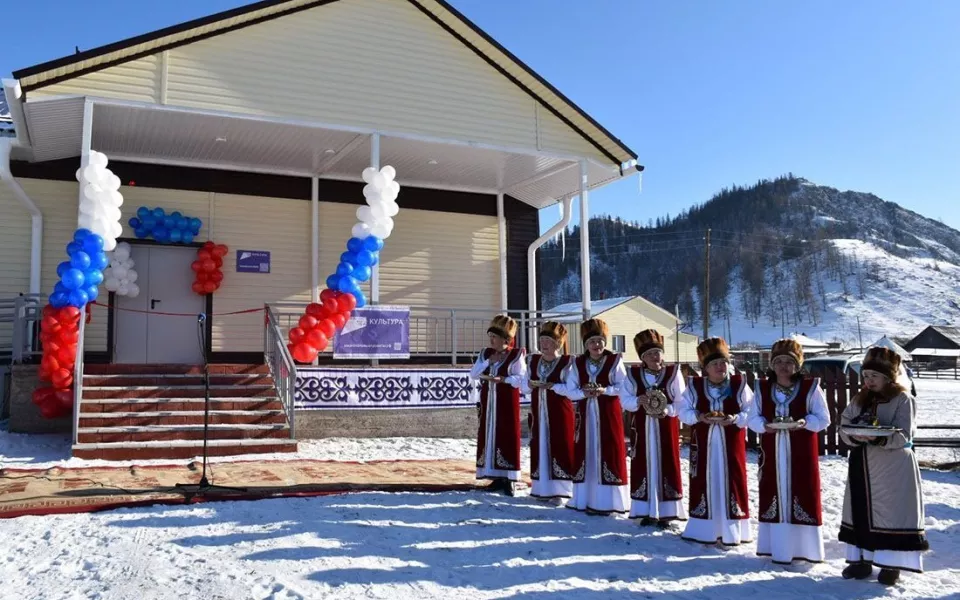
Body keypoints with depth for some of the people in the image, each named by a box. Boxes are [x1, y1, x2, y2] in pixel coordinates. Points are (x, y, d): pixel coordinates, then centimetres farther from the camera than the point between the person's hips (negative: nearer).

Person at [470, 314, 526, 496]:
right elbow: (473, 374, 1)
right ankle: (496, 476, 15)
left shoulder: (516, 355, -7)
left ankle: (509, 478, 2)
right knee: (489, 436, 6)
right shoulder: (486, 353, 9)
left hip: (507, 401, -5)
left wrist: (503, 379, -25)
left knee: (507, 437, -4)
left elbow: (521, 379, -13)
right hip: (488, 400, 5)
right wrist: (488, 362, -10)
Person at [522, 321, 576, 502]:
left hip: (559, 412, -5)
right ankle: (542, 488, 16)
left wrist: (552, 386, -22)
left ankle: (558, 490, 0)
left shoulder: (566, 362, -6)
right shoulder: (533, 360, 11)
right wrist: (531, 384, -10)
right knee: (539, 447, 7)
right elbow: (523, 387, 11)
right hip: (538, 412, 5)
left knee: (559, 448, -5)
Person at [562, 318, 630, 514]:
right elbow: (570, 391, 3)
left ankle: (608, 501, 7)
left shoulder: (614, 361, -3)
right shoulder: (577, 363, 5)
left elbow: (623, 387, -6)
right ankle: (586, 499, 15)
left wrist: (605, 390, -19)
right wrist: (583, 393, -15)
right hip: (586, 414, 3)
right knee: (585, 453, 5)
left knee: (609, 453, -1)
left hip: (608, 414, -3)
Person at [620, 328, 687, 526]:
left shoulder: (673, 372, -4)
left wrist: (667, 410, -19)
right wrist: (637, 401, -17)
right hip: (642, 427, 1)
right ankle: (647, 511, 15)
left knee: (666, 466, 3)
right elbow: (624, 399, 3)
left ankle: (666, 511, 14)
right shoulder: (633, 373, 0)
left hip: (666, 427, -1)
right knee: (643, 466, 4)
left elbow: (681, 402, -2)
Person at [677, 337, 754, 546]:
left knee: (731, 481, 2)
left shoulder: (739, 384, 0)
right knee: (705, 481, 3)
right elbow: (683, 412, 3)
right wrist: (700, 417, -15)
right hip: (704, 442, 1)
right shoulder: (695, 386, 2)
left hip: (730, 444, 0)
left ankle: (732, 530, 13)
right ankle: (704, 529, 14)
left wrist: (735, 419, -19)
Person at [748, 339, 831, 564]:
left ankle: (804, 548, 13)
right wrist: (765, 425, -14)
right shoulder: (762, 388, 7)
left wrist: (804, 423, -18)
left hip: (801, 452, -2)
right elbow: (753, 418, 7)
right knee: (773, 495, 5)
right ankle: (778, 547, 15)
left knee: (803, 497, 1)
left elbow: (823, 418, -1)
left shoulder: (810, 387, -1)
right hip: (772, 451, 2)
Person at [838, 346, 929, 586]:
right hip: (863, 466, 5)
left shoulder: (903, 399, -7)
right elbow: (844, 426, 4)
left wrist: (879, 438, -31)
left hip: (893, 469, -5)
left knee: (892, 513, -2)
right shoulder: (859, 399, 10)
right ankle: (862, 559, 19)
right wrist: (855, 436, -17)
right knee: (861, 512, 8)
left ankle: (892, 564, 9)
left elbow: (903, 436, -14)